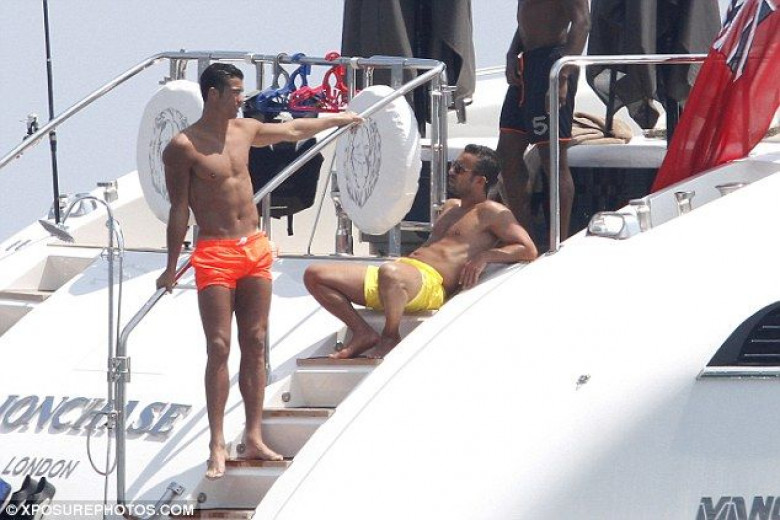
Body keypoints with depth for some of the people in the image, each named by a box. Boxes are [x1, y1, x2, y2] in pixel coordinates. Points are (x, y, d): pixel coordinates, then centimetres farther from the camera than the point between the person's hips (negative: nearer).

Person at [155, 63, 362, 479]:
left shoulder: (244, 130, 10)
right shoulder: (183, 147, -9)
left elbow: (292, 131, 29)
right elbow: (179, 209, -7)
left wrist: (337, 120, 40)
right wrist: (172, 267, -7)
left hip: (254, 249, 6)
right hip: (214, 253, -6)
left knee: (255, 346, 5)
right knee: (219, 348, -9)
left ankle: (254, 438, 10)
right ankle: (217, 446, -8)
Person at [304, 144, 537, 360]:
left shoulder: (490, 212, 4)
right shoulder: (450, 207, 30)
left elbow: (528, 250, -4)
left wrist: (484, 256, -14)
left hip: (431, 282, -9)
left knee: (389, 273, -46)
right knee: (314, 275, -1)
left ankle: (390, 338, -22)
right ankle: (363, 333, -5)